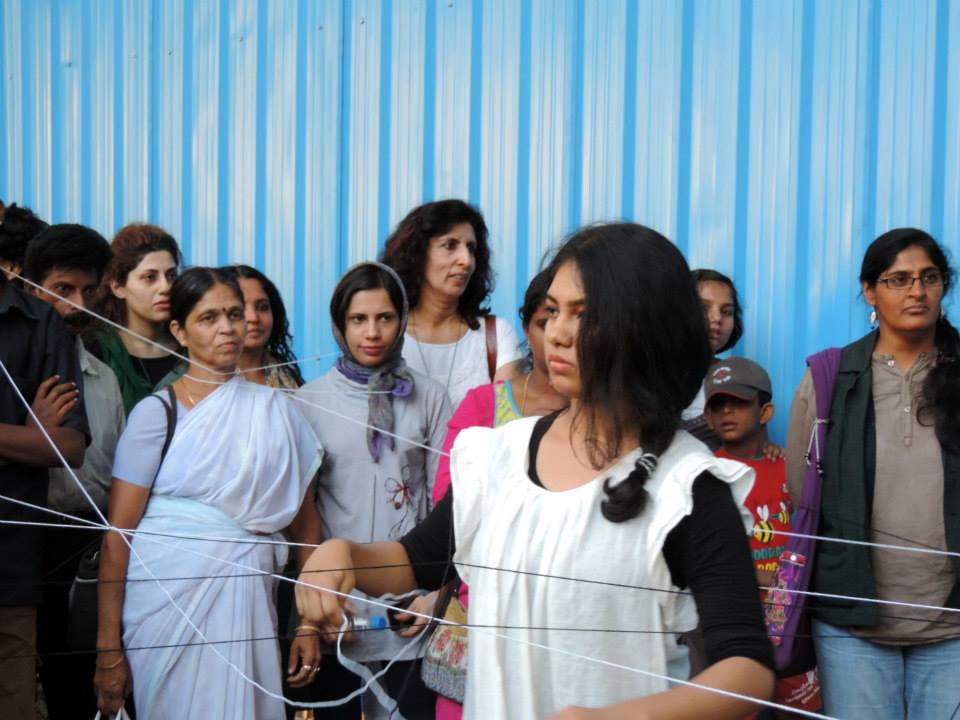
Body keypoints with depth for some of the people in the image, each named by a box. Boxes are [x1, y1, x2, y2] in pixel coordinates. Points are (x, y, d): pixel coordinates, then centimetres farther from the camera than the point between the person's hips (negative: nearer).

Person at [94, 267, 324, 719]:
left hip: (247, 603, 3)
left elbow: (304, 521, 10)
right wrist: (108, 648, -9)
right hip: (169, 598, -3)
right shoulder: (157, 413, -2)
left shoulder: (276, 410, 8)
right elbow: (118, 534, -5)